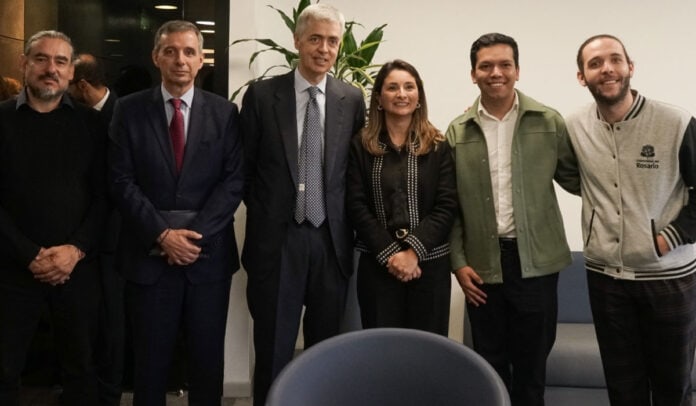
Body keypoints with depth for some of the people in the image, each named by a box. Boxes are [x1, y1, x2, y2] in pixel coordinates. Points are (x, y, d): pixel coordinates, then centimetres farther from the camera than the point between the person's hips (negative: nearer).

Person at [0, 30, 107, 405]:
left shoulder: (90, 124, 5)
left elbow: (104, 195, 1)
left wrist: (76, 250, -12)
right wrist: (30, 255, -11)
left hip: (78, 268, 1)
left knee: (81, 370, 12)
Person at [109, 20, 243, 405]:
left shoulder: (224, 111, 5)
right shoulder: (129, 109, 3)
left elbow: (234, 179, -2)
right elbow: (122, 181, -3)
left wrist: (195, 233, -12)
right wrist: (162, 234, -13)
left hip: (208, 252, 1)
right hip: (148, 253, 0)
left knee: (207, 358, 10)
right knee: (150, 358, 9)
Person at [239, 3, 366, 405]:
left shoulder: (353, 99, 4)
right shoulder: (262, 94, -1)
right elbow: (245, 166, 3)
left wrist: (348, 223, 3)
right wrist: (263, 212, 2)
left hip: (331, 239, 2)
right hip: (276, 238, -2)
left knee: (325, 348, 13)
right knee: (273, 349, 7)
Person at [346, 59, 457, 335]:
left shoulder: (438, 146, 3)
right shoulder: (360, 146, 3)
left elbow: (446, 206, -4)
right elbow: (356, 206, -3)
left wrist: (413, 251, -15)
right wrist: (390, 254, -13)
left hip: (429, 263, 0)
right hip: (377, 264, 0)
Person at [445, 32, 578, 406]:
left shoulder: (549, 122, 0)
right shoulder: (457, 132, 3)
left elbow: (575, 179, 5)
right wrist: (458, 262, -1)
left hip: (536, 261, -1)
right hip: (482, 263, 1)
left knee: (532, 361, 10)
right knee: (490, 362, 12)